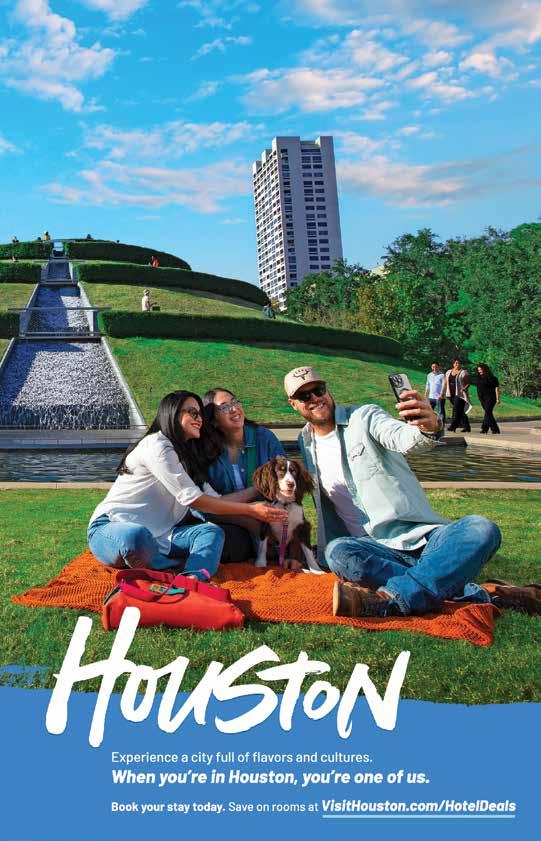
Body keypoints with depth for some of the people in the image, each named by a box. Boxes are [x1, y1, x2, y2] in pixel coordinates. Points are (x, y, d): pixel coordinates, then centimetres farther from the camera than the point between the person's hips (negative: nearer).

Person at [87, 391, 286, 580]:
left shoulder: (186, 456, 18)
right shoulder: (156, 445, -13)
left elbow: (214, 500, 11)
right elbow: (192, 499, -18)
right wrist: (251, 510, -16)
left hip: (154, 534, 8)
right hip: (110, 529, -8)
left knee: (211, 531, -15)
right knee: (137, 536, -42)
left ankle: (193, 580, -40)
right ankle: (200, 567, -23)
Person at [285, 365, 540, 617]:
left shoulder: (364, 416, 1)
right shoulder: (305, 443, 14)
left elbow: (405, 439, -21)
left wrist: (429, 427, -44)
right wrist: (323, 549, 12)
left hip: (422, 537, -2)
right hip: (376, 551, 2)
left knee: (481, 529, -28)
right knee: (337, 552, -33)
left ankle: (389, 600, -44)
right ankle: (479, 594, -31)